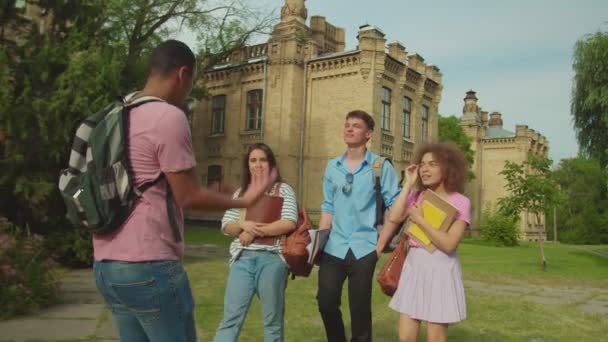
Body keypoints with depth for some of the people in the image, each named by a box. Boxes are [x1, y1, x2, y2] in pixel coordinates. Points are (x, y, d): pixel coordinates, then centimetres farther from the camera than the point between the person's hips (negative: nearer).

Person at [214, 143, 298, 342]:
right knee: (231, 317, 0)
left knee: (272, 320, 7)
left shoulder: (283, 189, 5)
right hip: (243, 258, 3)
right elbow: (226, 227, 12)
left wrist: (255, 232, -9)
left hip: (271, 258, -3)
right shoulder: (240, 192, 16)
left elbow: (289, 223, -9)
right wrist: (243, 224, -10)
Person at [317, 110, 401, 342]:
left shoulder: (381, 166, -4)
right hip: (334, 246, 3)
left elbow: (395, 205, -5)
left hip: (364, 247, -3)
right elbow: (328, 207, 11)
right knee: (326, 302, 4)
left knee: (360, 309, 6)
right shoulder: (332, 167, 8)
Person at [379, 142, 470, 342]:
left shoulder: (460, 202, -7)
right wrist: (408, 184, -5)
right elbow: (394, 217, -11)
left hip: (440, 269, -4)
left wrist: (420, 220, -13)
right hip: (414, 266, 4)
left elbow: (449, 244, -16)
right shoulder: (416, 196, 7)